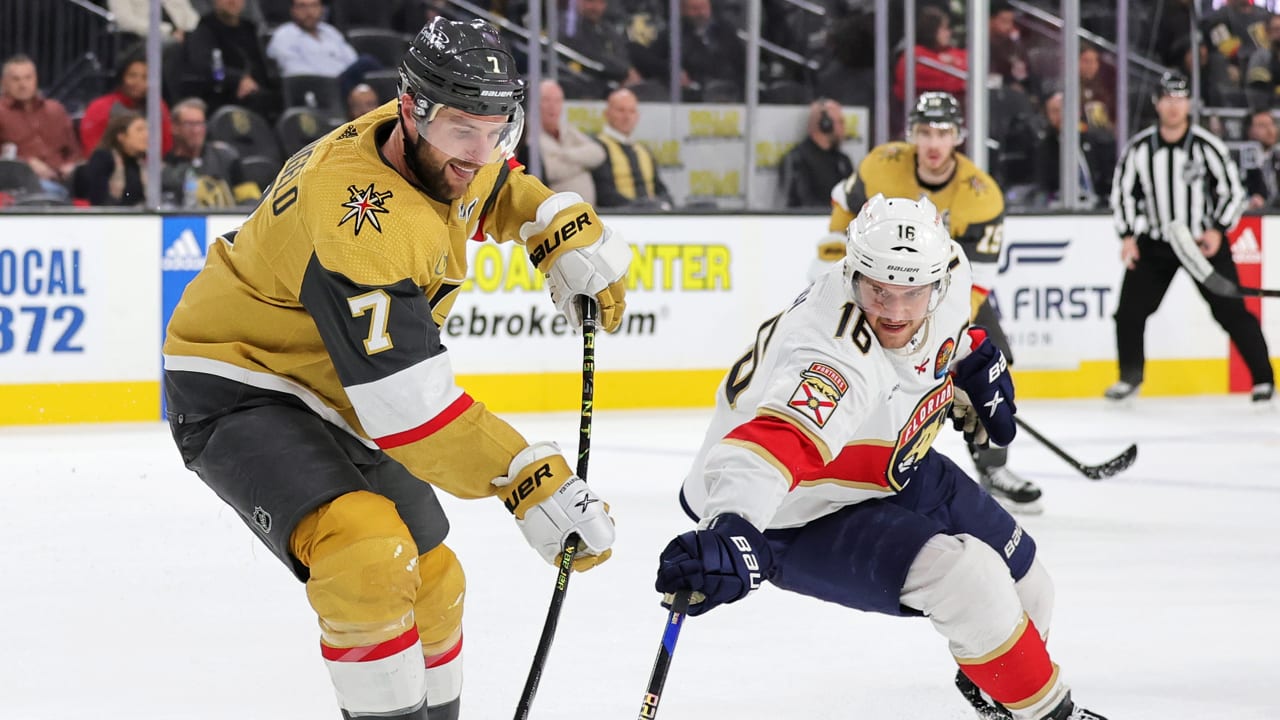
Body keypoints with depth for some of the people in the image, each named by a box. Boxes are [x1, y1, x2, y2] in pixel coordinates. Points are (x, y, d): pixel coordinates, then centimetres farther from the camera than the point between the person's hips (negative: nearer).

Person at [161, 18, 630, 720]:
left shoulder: (443, 147, -8)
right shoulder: (360, 219, -35)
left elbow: (495, 186, 20)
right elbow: (410, 402, -38)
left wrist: (569, 235, 2)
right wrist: (529, 484, -40)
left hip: (329, 397, 10)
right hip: (240, 389, -10)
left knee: (432, 583, 20)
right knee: (369, 555, -33)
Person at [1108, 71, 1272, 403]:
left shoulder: (1207, 146, -13)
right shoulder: (1139, 148, -6)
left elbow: (1232, 191, -7)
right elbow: (1122, 192, 4)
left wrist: (1217, 230, -19)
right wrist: (1128, 236, -5)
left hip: (1205, 241, -2)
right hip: (1154, 243, 3)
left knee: (1231, 311, -6)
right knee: (1129, 310, -2)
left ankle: (1263, 378, 5)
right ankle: (1130, 377, 19)